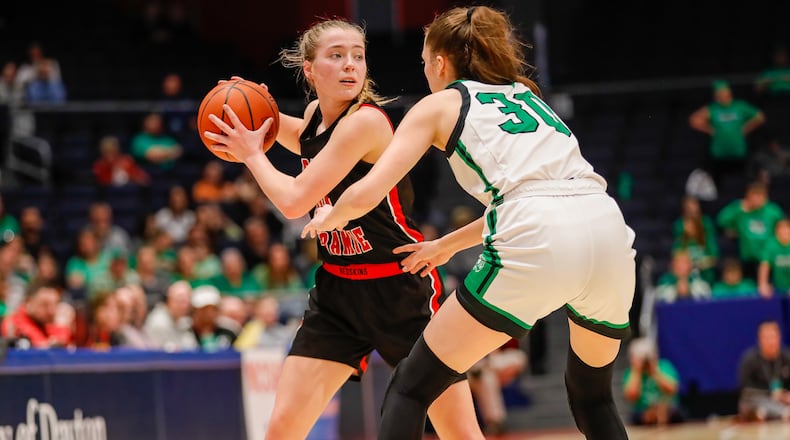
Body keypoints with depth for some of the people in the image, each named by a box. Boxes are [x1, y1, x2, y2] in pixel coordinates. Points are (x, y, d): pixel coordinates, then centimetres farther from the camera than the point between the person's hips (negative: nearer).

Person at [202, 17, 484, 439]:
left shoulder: (365, 120, -20)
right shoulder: (317, 115, 2)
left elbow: (294, 201, -23)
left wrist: (252, 154, -6)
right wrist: (267, 117, 11)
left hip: (400, 289, -6)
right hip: (338, 290, 6)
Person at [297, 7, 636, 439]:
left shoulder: (439, 104, 16)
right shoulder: (525, 94, 32)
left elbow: (366, 194, 8)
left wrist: (330, 218, 30)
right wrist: (448, 244, 50)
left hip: (536, 243, -6)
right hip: (609, 230, 6)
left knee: (411, 386, 6)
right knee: (592, 395, 28)